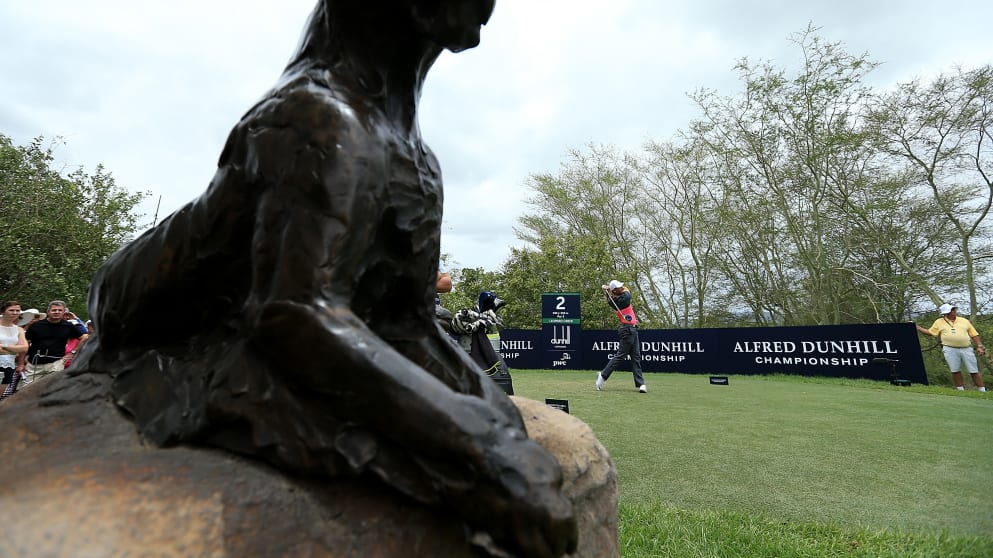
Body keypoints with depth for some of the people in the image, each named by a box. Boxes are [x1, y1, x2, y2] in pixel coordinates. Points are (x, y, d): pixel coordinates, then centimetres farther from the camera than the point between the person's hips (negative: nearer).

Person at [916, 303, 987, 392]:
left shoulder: (964, 321, 12)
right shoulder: (939, 322, 8)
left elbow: (974, 334, 13)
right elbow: (930, 332, 11)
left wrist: (979, 346, 5)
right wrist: (917, 327, 2)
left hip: (967, 349, 2)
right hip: (950, 349, -2)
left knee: (974, 371, 5)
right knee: (955, 371, -2)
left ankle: (982, 391, 14)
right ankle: (961, 390, 9)